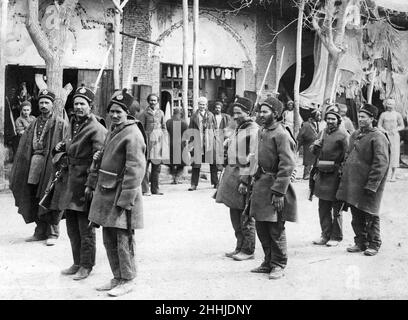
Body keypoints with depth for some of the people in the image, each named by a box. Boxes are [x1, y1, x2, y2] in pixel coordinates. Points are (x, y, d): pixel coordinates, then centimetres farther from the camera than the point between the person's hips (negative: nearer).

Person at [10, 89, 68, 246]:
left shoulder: (60, 124, -2)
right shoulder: (34, 124, 16)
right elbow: (25, 147, 14)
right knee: (35, 200, 9)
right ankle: (40, 231, 20)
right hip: (35, 165, 6)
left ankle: (53, 233, 8)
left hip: (51, 166, -6)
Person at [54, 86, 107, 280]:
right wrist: (62, 146, 6)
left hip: (84, 183, -8)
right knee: (72, 228, 15)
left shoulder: (96, 130, -14)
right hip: (69, 182, 8)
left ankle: (86, 266, 14)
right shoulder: (73, 123, 13)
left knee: (85, 229, 2)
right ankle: (77, 263, 27)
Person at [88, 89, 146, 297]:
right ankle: (117, 278, 26)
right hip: (106, 193, 9)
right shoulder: (113, 130, 15)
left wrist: (125, 199, -22)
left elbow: (135, 169, -20)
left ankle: (127, 281, 12)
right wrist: (100, 157, 7)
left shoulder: (132, 134, -15)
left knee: (123, 240, -1)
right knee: (109, 240, 14)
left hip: (121, 195, -9)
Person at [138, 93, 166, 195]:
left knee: (157, 165, 5)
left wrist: (162, 136, 9)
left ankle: (155, 188, 13)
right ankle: (145, 190, -4)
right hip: (147, 140, -4)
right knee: (145, 164, -6)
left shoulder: (161, 113, 13)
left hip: (158, 141, 4)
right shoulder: (144, 113, 3)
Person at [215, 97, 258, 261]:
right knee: (235, 212, 14)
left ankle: (248, 250, 9)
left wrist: (244, 180, -21)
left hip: (244, 175, -9)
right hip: (232, 172, 9)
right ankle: (240, 247, 25)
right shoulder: (238, 129, 16)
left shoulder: (253, 130, -13)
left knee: (246, 216, -1)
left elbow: (253, 158, -18)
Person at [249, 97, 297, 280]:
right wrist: (255, 181, 15)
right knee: (261, 227, 13)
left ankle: (278, 266, 14)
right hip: (260, 184, 9)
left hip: (274, 185, -8)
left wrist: (278, 192, -21)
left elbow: (287, 166, -19)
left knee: (276, 230, 1)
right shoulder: (262, 132, 13)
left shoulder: (281, 134, -14)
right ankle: (268, 263, 26)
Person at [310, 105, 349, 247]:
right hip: (322, 175, 7)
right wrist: (315, 146, -2)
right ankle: (326, 235, 21)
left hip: (336, 176, -6)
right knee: (323, 208, 11)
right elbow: (315, 152, 20)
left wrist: (341, 172, -17)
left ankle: (336, 237, 14)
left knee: (336, 209, 3)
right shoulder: (323, 132, 12)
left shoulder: (343, 135, -9)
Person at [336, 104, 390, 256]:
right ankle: (361, 242, 26)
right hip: (352, 183, 7)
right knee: (356, 217, 14)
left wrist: (371, 185, -20)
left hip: (367, 185, -7)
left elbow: (381, 164, -17)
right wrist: (344, 172, 13)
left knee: (370, 217, 3)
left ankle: (374, 245, 17)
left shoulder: (378, 137, -12)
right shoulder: (355, 135, 13)